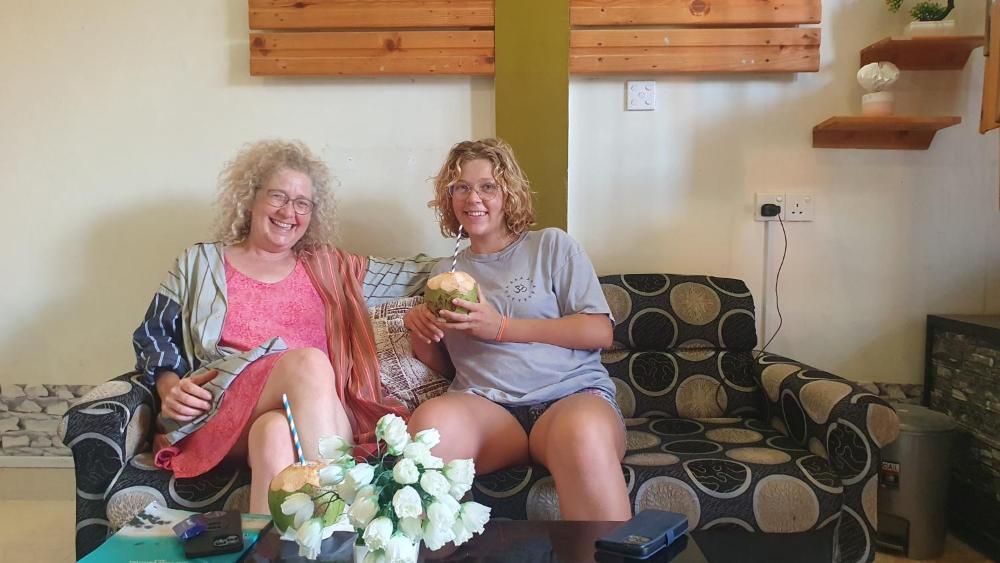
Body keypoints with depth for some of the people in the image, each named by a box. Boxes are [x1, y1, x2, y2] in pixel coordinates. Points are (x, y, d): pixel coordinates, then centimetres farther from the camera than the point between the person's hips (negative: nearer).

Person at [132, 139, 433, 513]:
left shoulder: (331, 268, 24)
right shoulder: (200, 263, 21)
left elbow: (414, 274, 21)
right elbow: (154, 337, 16)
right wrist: (169, 387, -3)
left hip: (313, 415, 2)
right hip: (222, 410, -1)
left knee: (275, 432, -37)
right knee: (309, 360, -33)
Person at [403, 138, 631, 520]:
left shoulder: (552, 246, 13)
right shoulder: (445, 273, 25)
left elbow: (600, 331, 2)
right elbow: (443, 365, 27)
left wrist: (500, 327, -4)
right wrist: (419, 330, 4)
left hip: (572, 393, -2)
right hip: (484, 405, 2)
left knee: (583, 434, -39)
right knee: (431, 421, -34)